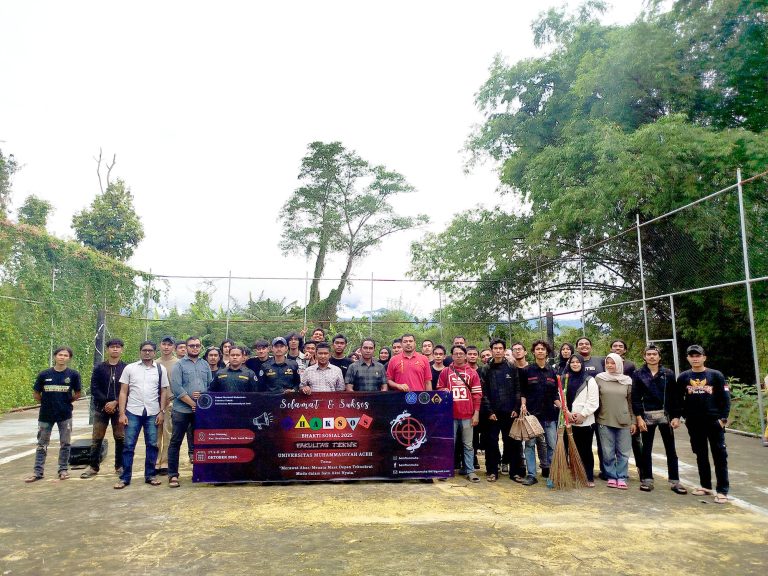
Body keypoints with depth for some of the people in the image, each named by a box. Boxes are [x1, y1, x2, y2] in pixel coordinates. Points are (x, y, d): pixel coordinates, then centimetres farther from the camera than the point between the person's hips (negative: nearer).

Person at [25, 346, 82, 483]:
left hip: (65, 415, -1)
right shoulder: (44, 374, -5)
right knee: (42, 444, 10)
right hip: (46, 415, 1)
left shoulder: (73, 374, -7)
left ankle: (63, 470, 20)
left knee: (65, 443, 7)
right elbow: (36, 394, 6)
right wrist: (46, 403, 4)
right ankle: (38, 472, 19)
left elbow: (77, 394, 4)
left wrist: (66, 402, 4)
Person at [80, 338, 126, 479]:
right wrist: (106, 402, -12)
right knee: (96, 438, 4)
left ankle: (120, 466, 11)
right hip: (101, 408, 1)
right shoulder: (99, 368, 8)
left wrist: (115, 403, -13)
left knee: (121, 438, 1)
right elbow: (94, 388, 0)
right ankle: (93, 466, 15)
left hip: (119, 408, -1)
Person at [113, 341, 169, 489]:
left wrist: (161, 412, -1)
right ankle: (125, 478, 11)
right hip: (133, 412, -1)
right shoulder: (130, 368, 3)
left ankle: (150, 475, 16)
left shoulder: (160, 369, 5)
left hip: (153, 413, 1)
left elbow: (164, 392, 7)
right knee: (129, 445, 2)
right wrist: (122, 413, -4)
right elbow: (123, 392, 3)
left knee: (152, 445, 5)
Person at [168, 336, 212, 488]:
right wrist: (192, 403, -13)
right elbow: (176, 388, -11)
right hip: (182, 410, -4)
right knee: (176, 442, 0)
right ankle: (173, 475, 8)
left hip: (202, 410, 4)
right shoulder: (179, 365, -2)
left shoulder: (205, 365, 12)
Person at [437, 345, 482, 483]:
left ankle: (470, 471, 13)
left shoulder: (472, 372, 6)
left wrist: (476, 413, -1)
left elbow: (477, 394, 4)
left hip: (467, 415, 0)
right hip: (450, 414, 0)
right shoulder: (445, 372, 6)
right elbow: (439, 389, 13)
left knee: (468, 445, 7)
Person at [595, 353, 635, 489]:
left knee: (623, 452, 3)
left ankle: (621, 478, 14)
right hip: (604, 421, -1)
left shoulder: (627, 381, 5)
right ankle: (611, 476, 15)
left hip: (624, 422, 1)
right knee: (608, 452, 3)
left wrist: (633, 421, 7)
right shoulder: (599, 378, 1)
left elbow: (631, 402, 9)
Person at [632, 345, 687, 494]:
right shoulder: (638, 374, 2)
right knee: (646, 449, 5)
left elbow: (674, 396, 4)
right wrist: (639, 418, -8)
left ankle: (675, 481, 10)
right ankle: (647, 479, 13)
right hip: (647, 415, -1)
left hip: (665, 415, 1)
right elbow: (635, 397, -1)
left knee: (670, 449, 4)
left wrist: (676, 416, -3)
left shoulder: (668, 374, 5)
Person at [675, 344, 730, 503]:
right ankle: (706, 486, 22)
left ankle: (722, 490, 4)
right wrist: (677, 416, 2)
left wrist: (723, 418, -9)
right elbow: (678, 399, 11)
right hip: (693, 423, 3)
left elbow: (725, 397, -1)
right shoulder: (683, 377, 5)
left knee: (719, 455, -1)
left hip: (714, 421, -3)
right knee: (701, 455, 11)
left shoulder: (716, 375, -1)